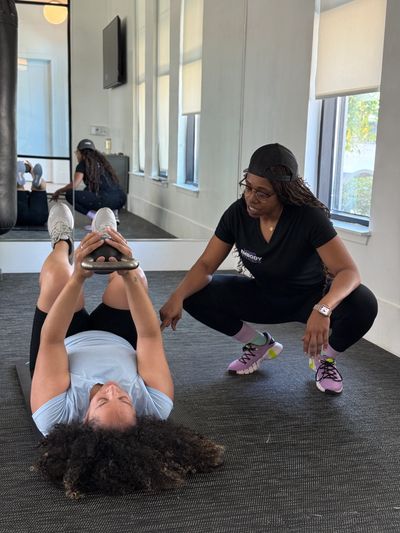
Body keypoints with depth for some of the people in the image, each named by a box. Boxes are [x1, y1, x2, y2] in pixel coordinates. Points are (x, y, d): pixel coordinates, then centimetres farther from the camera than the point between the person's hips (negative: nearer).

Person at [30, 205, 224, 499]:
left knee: (57, 276, -14)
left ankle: (63, 242, 30)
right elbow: (150, 337, -37)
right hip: (118, 344, 1)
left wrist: (77, 278, -49)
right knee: (135, 279, -10)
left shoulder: (57, 418, -45)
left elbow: (51, 340, -42)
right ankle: (106, 240, 31)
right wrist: (129, 276, -45)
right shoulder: (154, 410, -42)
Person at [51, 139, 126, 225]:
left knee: (70, 194, 3)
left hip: (107, 200, -7)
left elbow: (74, 185, -4)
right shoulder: (100, 161, 26)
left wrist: (59, 191, 13)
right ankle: (113, 213, 16)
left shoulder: (83, 164, 7)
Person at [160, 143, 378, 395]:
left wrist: (323, 309, -55)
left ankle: (326, 358, 1)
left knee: (363, 304, -34)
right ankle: (260, 344, 8)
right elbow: (206, 265, -13)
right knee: (195, 296, -16)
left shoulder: (309, 217, -29)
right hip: (263, 296, 4)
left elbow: (349, 271, -34)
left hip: (311, 297, -3)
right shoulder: (238, 213, -18)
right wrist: (177, 297, -32)